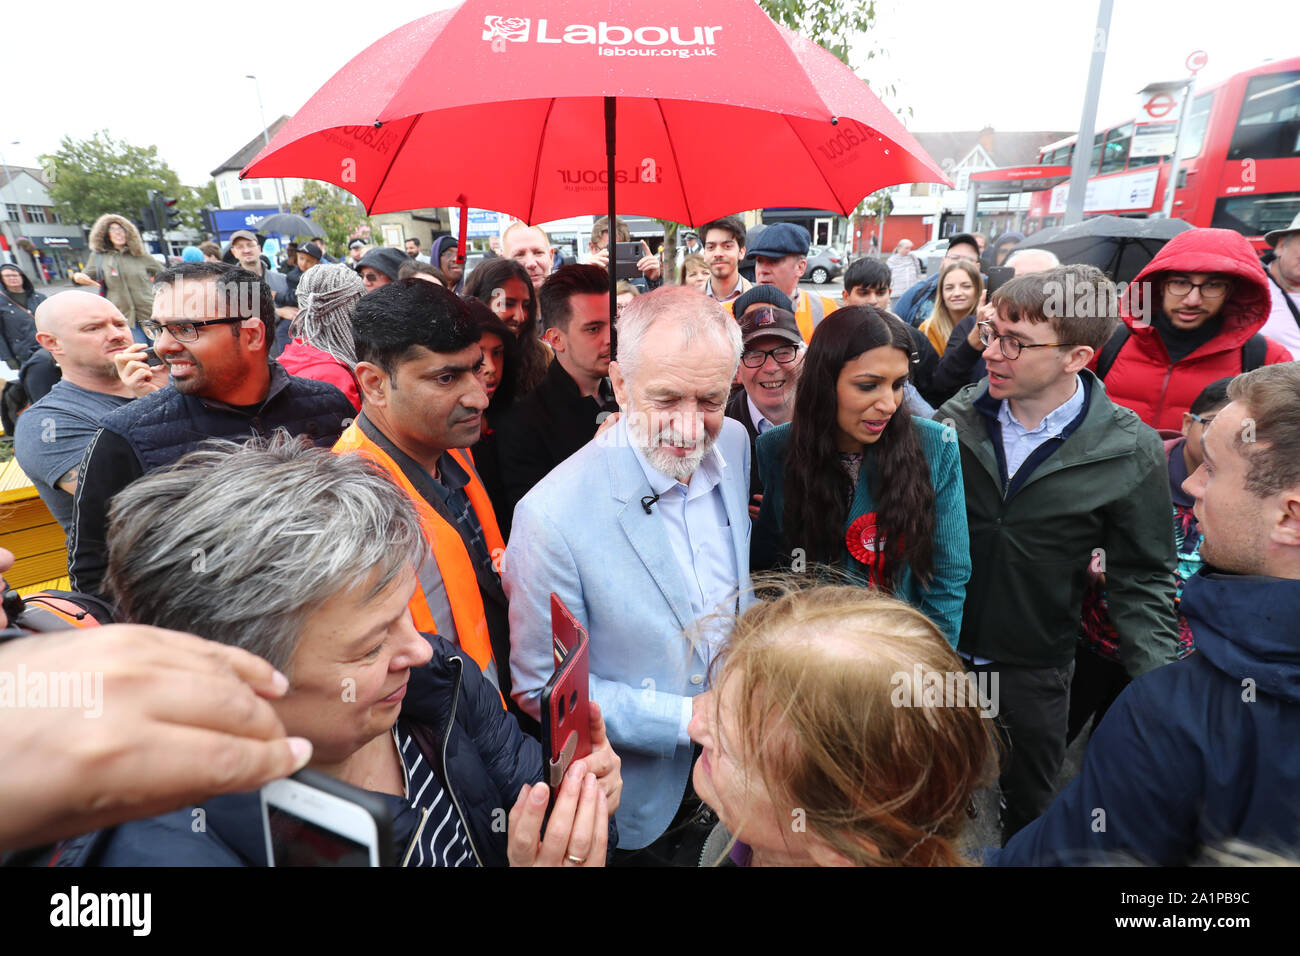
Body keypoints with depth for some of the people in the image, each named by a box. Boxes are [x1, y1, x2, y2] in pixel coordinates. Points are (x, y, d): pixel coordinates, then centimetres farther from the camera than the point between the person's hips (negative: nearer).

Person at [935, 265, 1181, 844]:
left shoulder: (1131, 452, -13)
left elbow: (1142, 580, -4)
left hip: (1034, 669, -1)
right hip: (935, 650, 1)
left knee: (1031, 815, 21)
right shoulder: (957, 418, -9)